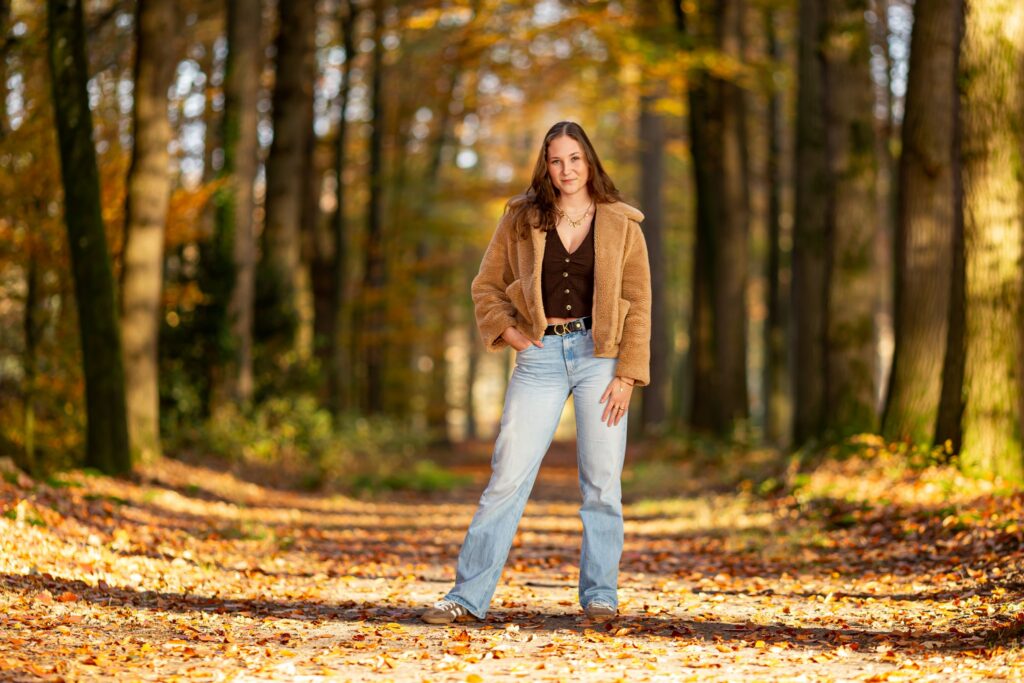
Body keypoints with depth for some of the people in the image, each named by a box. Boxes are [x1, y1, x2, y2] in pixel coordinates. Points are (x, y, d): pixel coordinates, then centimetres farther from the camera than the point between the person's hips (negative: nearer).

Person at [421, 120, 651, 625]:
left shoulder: (621, 225, 4)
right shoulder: (522, 220, 7)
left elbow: (638, 304, 2)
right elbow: (486, 285, 16)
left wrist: (627, 375, -6)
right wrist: (504, 329, -1)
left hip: (599, 356, 0)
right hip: (540, 357, 1)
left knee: (601, 482, 1)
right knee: (508, 475, -3)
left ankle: (599, 595, 13)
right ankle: (468, 596, 0)